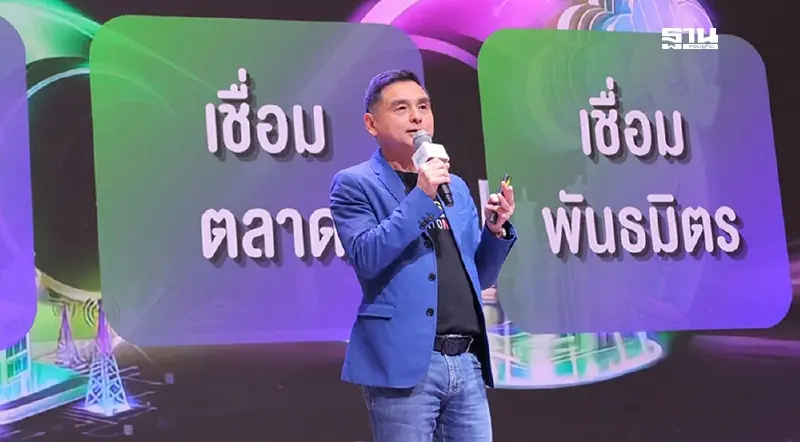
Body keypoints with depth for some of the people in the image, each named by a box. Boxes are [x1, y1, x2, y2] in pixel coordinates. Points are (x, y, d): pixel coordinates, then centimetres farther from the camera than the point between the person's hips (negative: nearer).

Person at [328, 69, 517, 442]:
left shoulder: (455, 188, 19)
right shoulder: (354, 184, 1)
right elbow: (366, 257, -14)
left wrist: (496, 229, 2)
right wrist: (420, 197, -16)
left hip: (467, 362, 6)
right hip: (405, 362, -6)